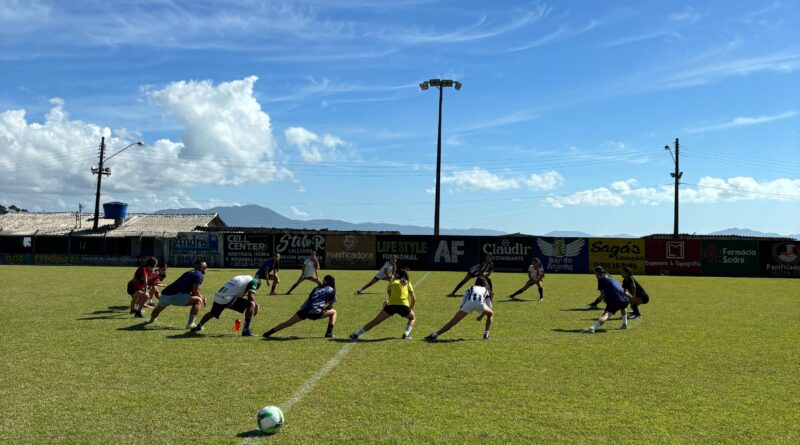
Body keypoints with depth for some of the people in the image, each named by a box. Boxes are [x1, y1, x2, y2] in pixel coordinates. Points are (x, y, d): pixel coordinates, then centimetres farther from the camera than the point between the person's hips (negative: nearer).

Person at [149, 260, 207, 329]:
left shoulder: (189, 273, 24)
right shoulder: (200, 275, -2)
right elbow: (195, 291, -9)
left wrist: (201, 296, 18)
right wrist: (202, 298, 6)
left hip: (164, 295, 9)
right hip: (174, 296, -9)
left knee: (159, 307, 38)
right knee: (198, 301, -3)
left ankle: (152, 319, 68)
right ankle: (190, 324, -9)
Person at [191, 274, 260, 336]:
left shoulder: (240, 277, 27)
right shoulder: (252, 281, 4)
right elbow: (250, 296, -7)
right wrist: (256, 305, 4)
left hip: (217, 297, 8)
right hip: (228, 299, -8)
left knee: (213, 313, 36)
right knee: (251, 304, -4)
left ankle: (198, 326, 58)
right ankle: (246, 330, -9)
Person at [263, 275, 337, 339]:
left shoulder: (317, 288, 26)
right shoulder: (331, 290, 13)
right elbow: (330, 306, 12)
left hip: (305, 310, 4)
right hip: (316, 313, -4)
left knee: (287, 323, 15)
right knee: (333, 312, 21)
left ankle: (268, 333, 12)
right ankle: (329, 333, 8)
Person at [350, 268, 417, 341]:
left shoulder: (392, 282, 24)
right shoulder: (408, 283, 23)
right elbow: (414, 299, 22)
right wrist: (410, 309, 36)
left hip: (391, 305, 0)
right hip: (404, 305, 0)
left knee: (375, 321, 9)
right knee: (413, 318, 29)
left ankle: (355, 334, 4)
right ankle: (406, 334, 6)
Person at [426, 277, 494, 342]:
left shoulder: (471, 288, 37)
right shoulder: (485, 290, 38)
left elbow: (464, 299, 17)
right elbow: (488, 306, 41)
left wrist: (461, 307, 10)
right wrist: (481, 316, 52)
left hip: (469, 302, 0)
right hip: (480, 303, 0)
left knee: (453, 321, 0)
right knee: (491, 314, 32)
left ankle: (434, 335, -7)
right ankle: (486, 334, 24)